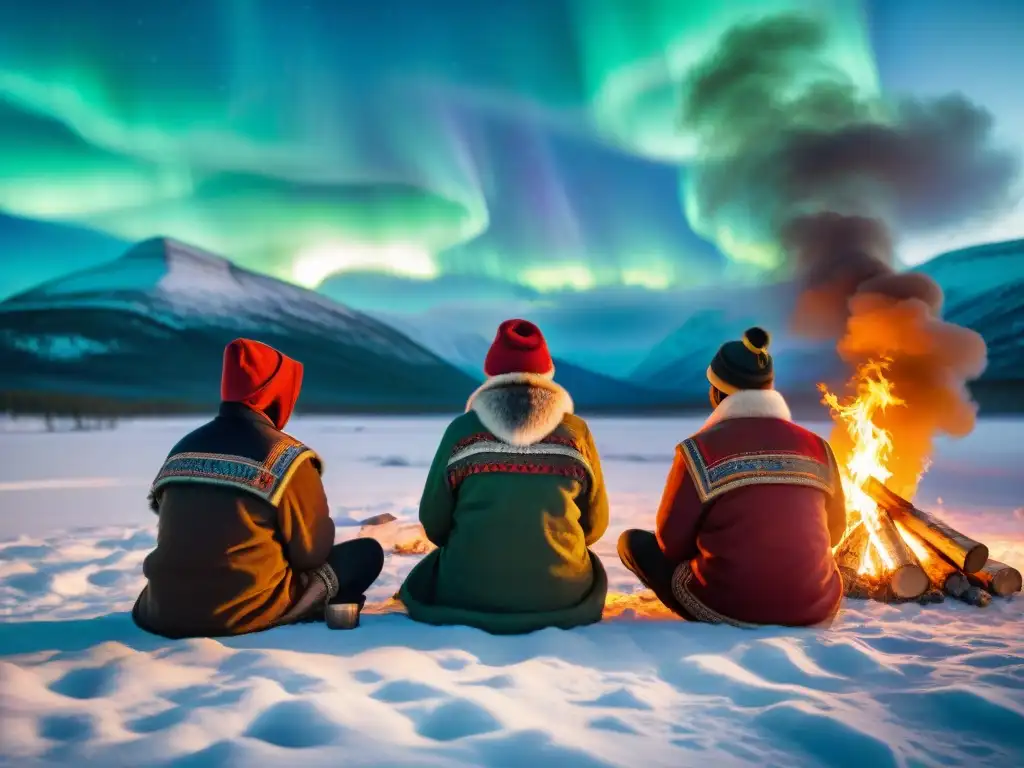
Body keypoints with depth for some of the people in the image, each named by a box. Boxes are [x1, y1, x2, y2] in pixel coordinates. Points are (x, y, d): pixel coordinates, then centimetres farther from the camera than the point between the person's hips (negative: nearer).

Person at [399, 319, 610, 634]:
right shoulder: (576, 431, -3)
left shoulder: (462, 429, -5)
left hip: (470, 591, 1)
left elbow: (434, 522, 3)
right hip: (561, 592, 0)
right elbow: (595, 524, 6)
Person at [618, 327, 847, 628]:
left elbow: (672, 542, -3)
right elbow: (835, 531, 14)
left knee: (633, 541, 12)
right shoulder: (816, 447, 0)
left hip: (728, 610, -4)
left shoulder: (700, 449, -11)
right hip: (818, 611, 4)